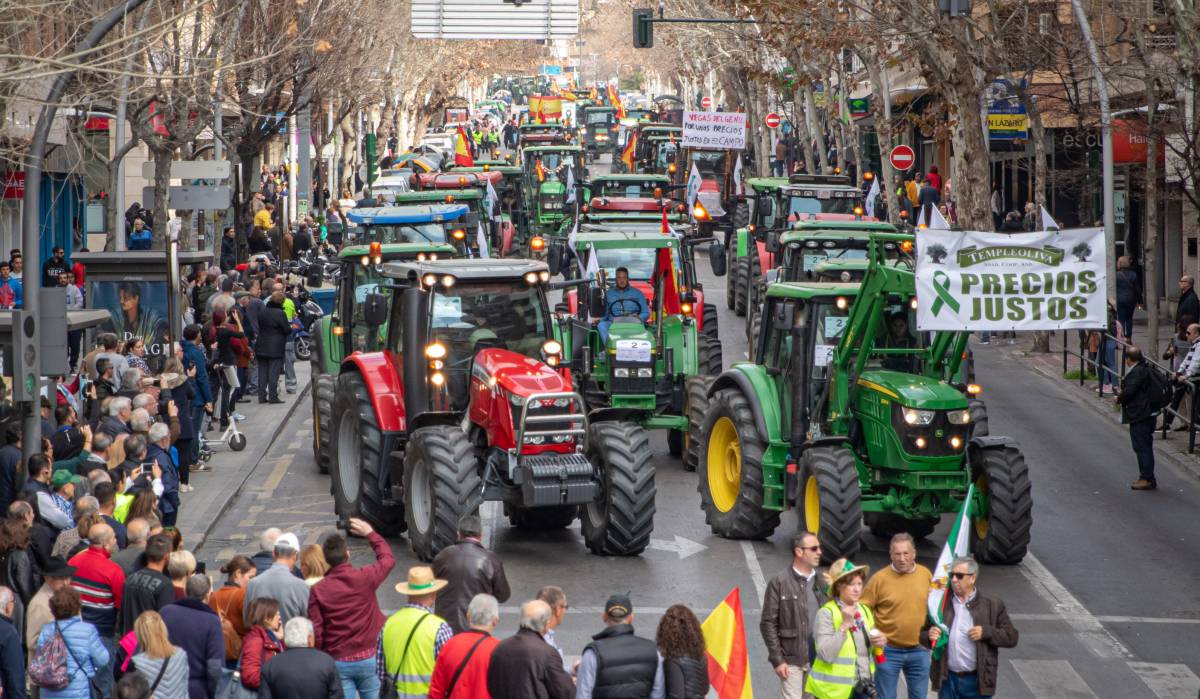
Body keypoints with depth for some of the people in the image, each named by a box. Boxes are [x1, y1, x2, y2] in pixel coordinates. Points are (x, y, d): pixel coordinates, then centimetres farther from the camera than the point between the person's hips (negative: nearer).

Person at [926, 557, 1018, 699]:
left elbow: (1011, 637, -1)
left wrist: (986, 632, -15)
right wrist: (930, 636, -8)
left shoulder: (992, 606, 1)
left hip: (977, 681, -3)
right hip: (947, 679, 3)